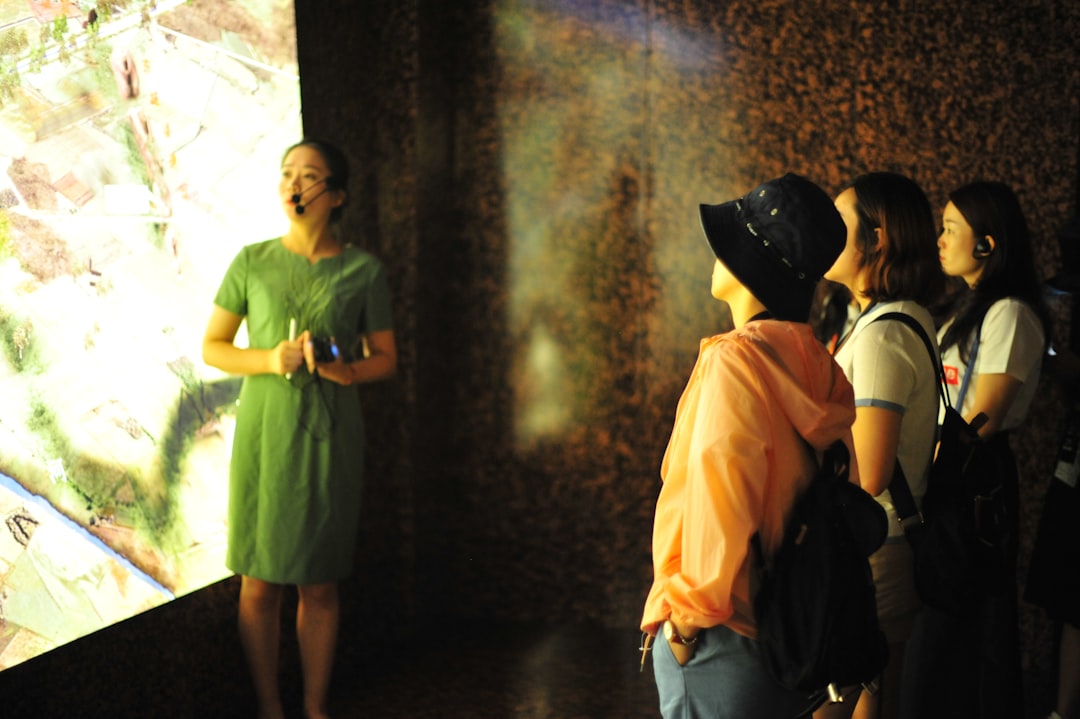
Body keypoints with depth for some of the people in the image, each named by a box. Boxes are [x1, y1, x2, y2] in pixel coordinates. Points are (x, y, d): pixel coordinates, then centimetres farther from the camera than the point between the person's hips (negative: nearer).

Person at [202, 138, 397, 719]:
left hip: (330, 436, 0)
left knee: (319, 584, 6)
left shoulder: (363, 271, 2)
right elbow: (212, 347, 6)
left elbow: (385, 358, 8)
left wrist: (347, 371, -13)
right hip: (263, 431, 0)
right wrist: (268, 360, -12)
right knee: (259, 583, 3)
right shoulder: (252, 263, 2)